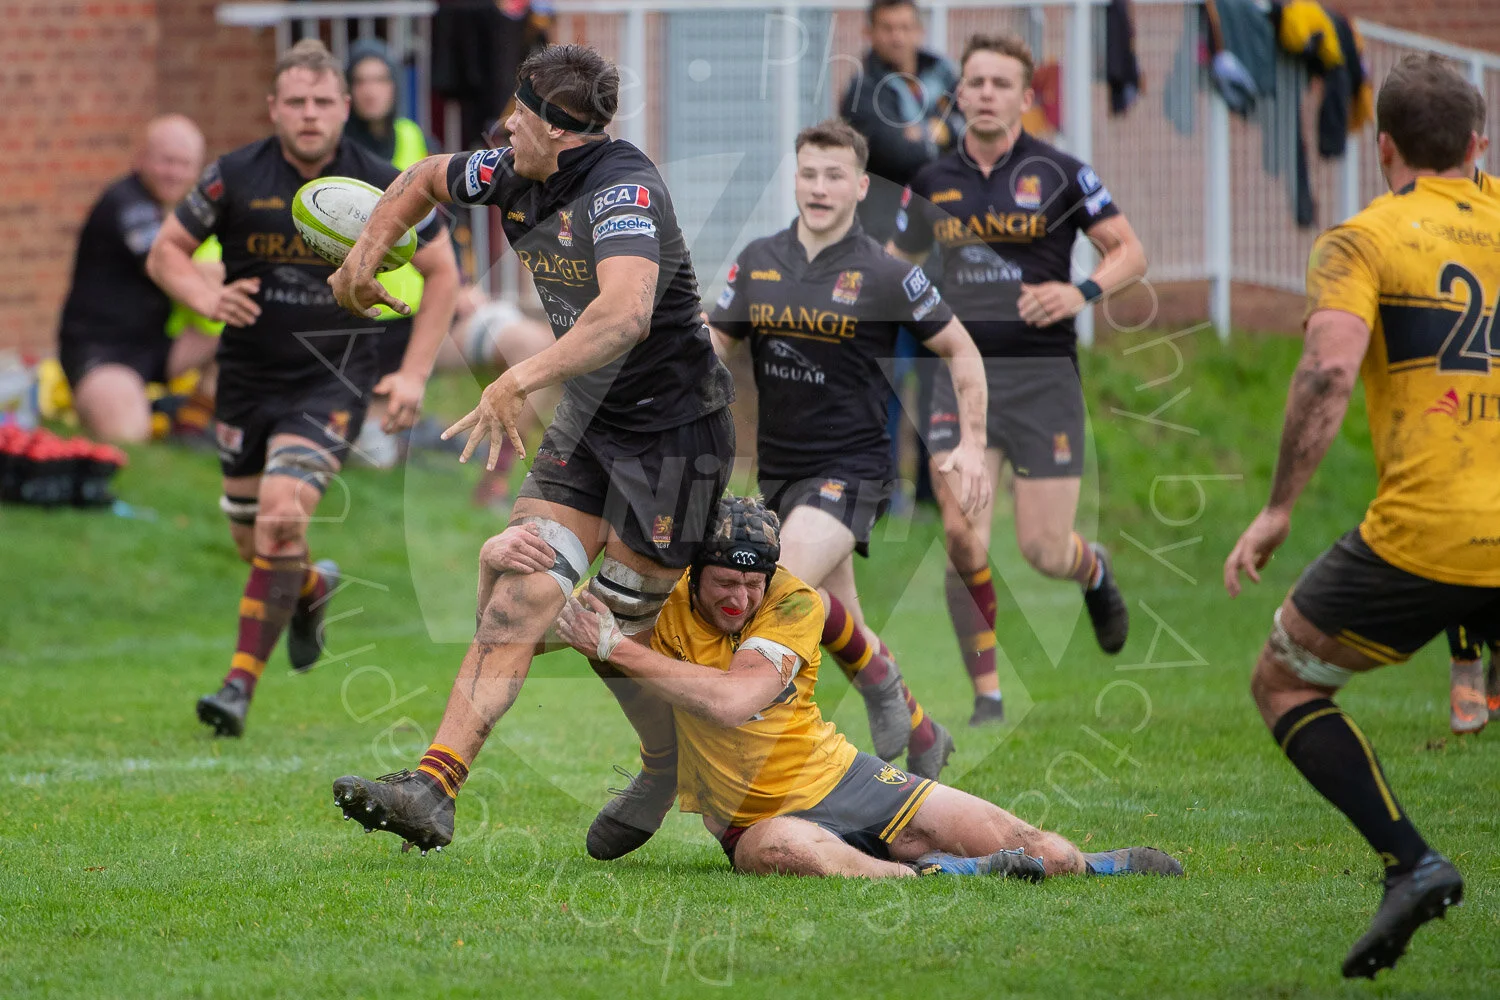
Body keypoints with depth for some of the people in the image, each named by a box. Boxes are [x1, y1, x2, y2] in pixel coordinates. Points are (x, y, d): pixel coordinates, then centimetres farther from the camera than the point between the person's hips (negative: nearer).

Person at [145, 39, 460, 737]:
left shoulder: (380, 187, -9)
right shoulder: (235, 177, -7)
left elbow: (442, 272, 4)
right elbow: (166, 252, 4)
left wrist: (414, 375, -3)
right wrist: (208, 299, -18)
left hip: (332, 381, -3)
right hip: (247, 377, 3)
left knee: (281, 518, -22)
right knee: (252, 540, 11)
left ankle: (242, 683, -15)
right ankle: (312, 589, 47)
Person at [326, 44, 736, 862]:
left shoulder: (624, 190, -25)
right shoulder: (515, 177, 2)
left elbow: (626, 313, -43)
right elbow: (428, 178, 25)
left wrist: (520, 380, -47)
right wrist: (366, 254, 16)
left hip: (673, 432, -7)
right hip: (588, 425, 7)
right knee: (523, 592, -8)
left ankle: (673, 771, 28)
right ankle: (435, 785, -13)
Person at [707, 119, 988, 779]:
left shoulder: (886, 276, -8)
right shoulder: (758, 262, 5)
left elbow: (960, 350, 1)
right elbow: (715, 346, 12)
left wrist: (972, 445, -4)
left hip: (850, 468, -5)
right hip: (778, 469, 5)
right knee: (839, 625, 10)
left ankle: (877, 675, -1)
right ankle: (923, 736, 27)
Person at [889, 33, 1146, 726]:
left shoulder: (1059, 174, -2)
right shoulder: (933, 183, 8)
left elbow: (1131, 251, 2)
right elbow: (897, 265, 22)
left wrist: (1083, 292, -16)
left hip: (1043, 376, -2)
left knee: (1043, 551, -3)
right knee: (961, 535, -12)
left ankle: (1094, 571, 36)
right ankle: (986, 692, 0)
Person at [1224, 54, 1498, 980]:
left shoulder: (1363, 239, 2)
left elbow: (1330, 366, -13)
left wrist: (1280, 508, -9)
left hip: (1425, 535, -4)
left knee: (1285, 680, 14)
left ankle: (1410, 861, -3)